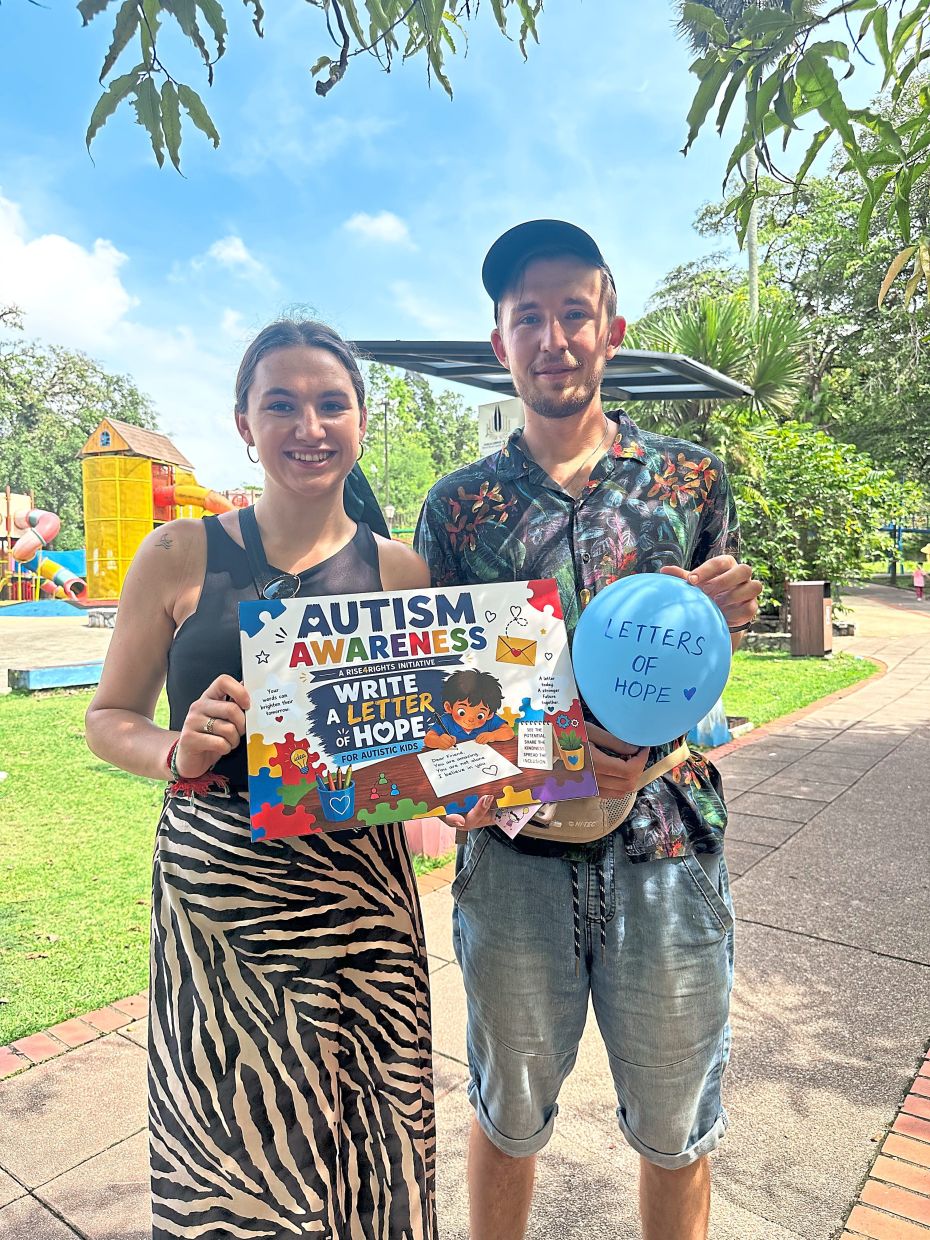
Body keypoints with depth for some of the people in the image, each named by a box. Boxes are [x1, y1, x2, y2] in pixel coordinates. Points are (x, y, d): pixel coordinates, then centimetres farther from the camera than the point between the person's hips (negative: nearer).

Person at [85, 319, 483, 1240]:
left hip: (359, 887, 1)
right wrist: (176, 753, -15)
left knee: (371, 1156, 11)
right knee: (230, 1156, 10)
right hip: (215, 888, 0)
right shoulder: (181, 557, -2)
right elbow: (109, 717, 4)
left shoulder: (400, 572, 1)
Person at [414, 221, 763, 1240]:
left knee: (674, 1129, 19)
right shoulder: (456, 506, 1)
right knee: (507, 1114, 20)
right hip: (510, 846, 0)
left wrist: (723, 621, -14)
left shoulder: (692, 480, 2)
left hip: (667, 841, 1)